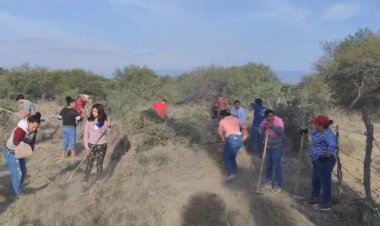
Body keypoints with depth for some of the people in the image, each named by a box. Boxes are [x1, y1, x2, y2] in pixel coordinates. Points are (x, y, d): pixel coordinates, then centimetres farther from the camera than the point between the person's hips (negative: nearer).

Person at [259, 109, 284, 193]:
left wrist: (272, 126, -36)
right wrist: (264, 127, -21)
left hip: (277, 146, -6)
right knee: (268, 164, 15)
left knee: (276, 165, -6)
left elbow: (281, 130, -27)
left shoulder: (278, 120, -13)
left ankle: (278, 185, 3)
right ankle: (269, 181, 34)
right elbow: (260, 132, -3)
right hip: (268, 146, 6)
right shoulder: (265, 121, 2)